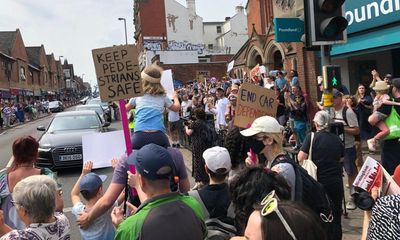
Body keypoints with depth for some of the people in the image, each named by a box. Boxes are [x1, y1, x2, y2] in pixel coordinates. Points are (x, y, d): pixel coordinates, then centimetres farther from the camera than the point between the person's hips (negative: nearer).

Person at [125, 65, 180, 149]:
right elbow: (176, 108, 30)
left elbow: (125, 109, 31)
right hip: (158, 135, 1)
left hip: (140, 135, -1)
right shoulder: (162, 96, 15)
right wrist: (175, 97, 50)